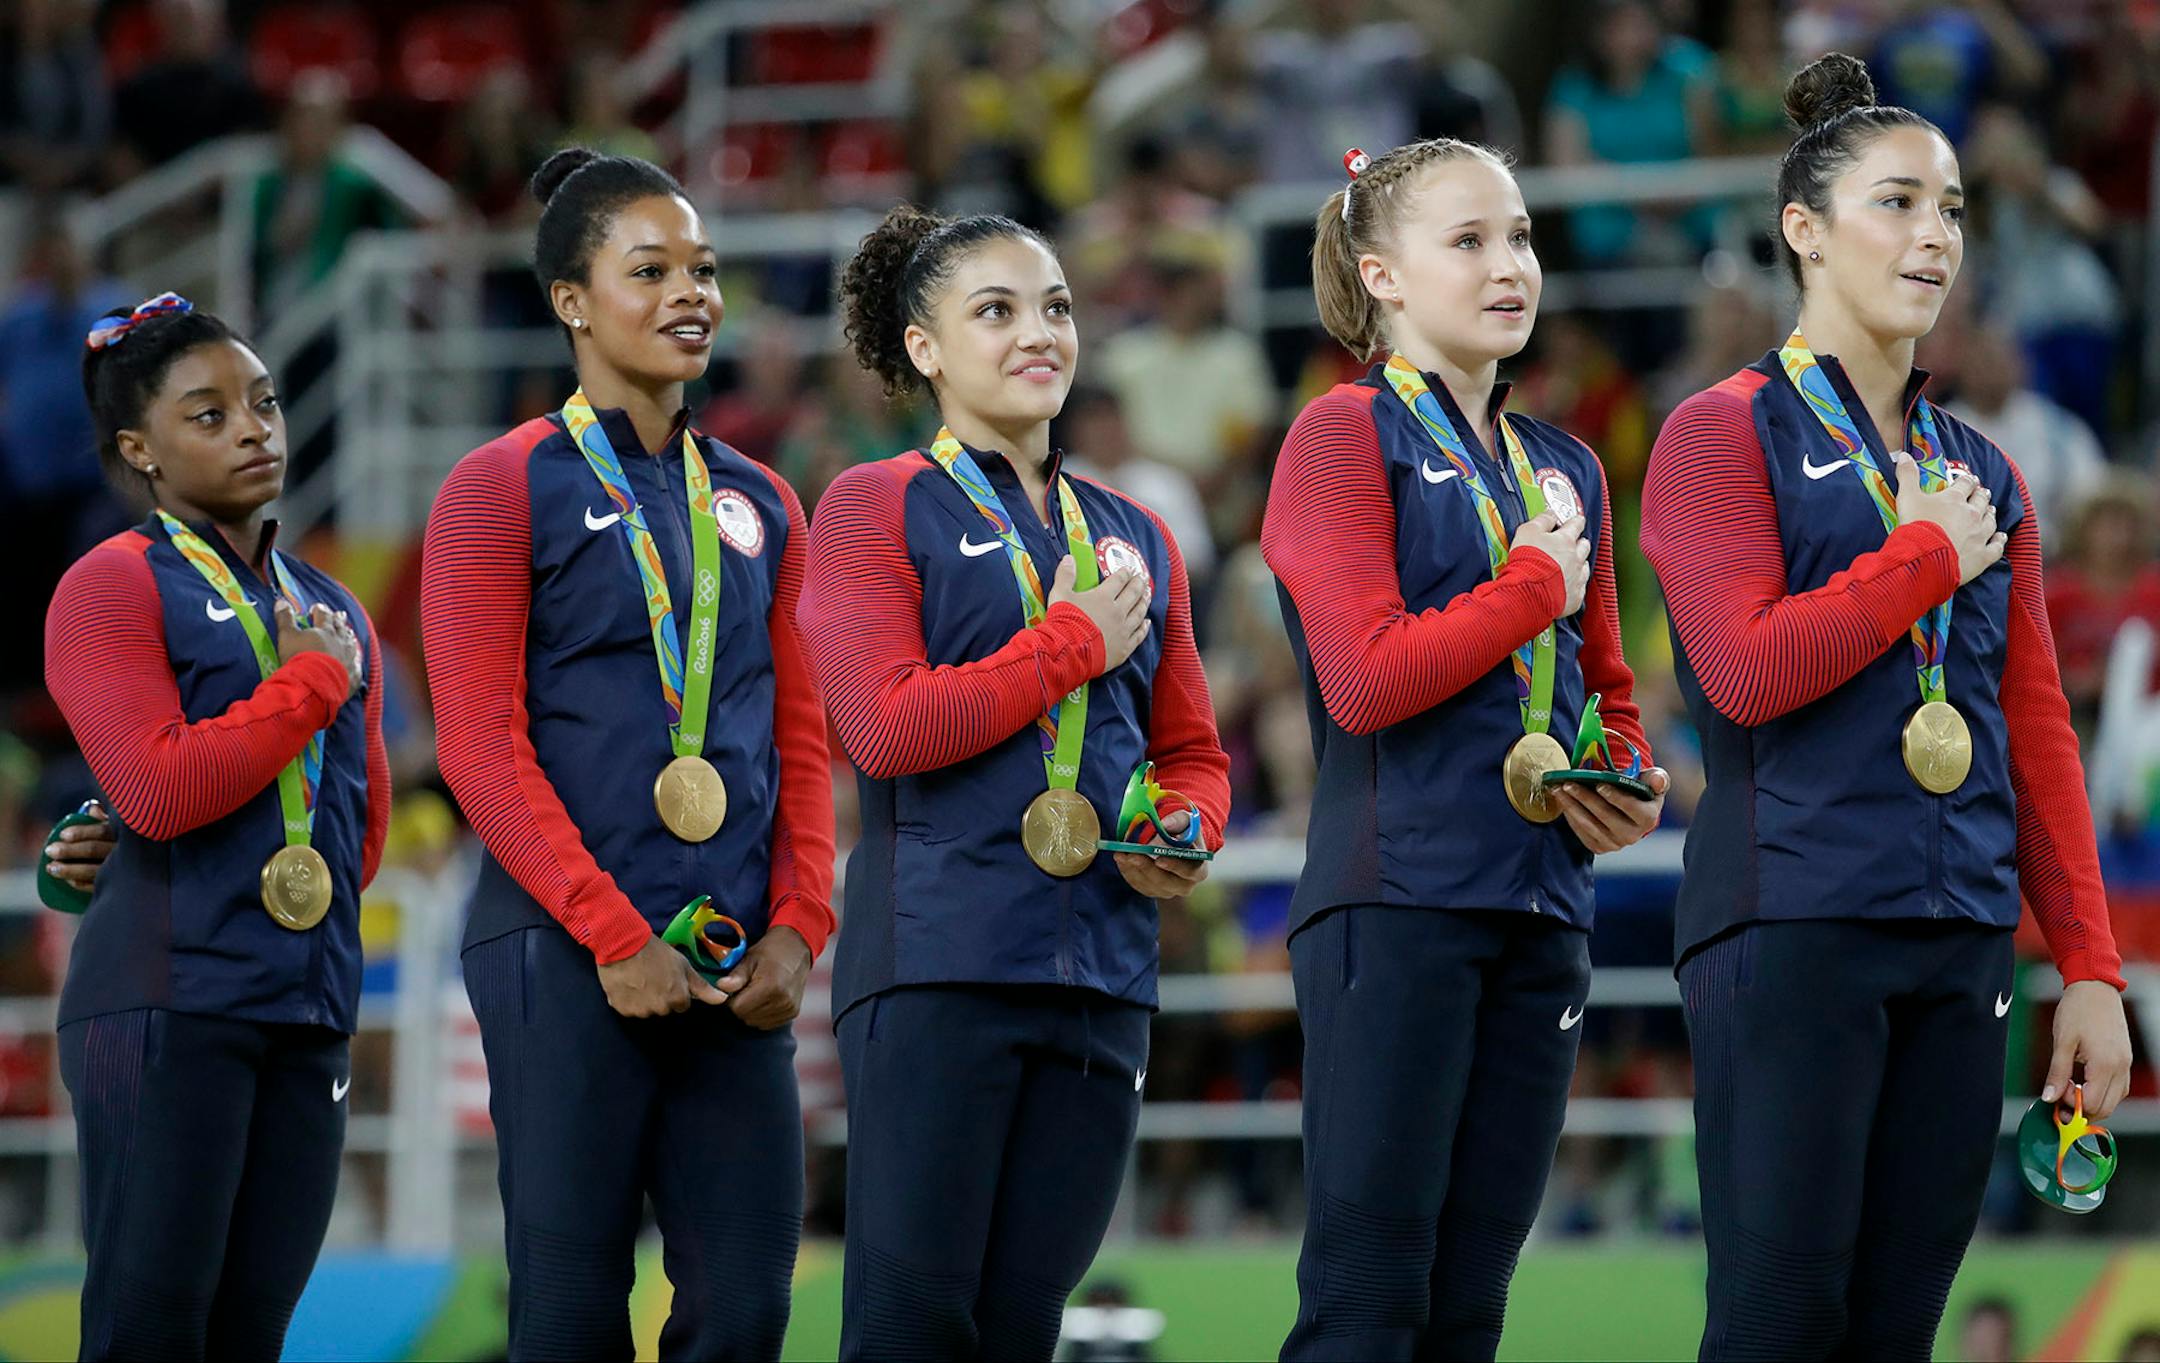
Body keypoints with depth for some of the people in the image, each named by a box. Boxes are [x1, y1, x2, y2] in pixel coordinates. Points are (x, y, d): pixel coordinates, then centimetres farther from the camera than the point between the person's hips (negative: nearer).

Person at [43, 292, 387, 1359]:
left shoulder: (334, 613, 20)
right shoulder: (112, 585, -1)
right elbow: (157, 789, -15)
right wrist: (310, 684, -7)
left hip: (309, 1018, 6)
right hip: (168, 1009, -6)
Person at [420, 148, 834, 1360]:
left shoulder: (759, 505, 16)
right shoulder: (506, 487, 0)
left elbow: (802, 741, 15)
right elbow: (480, 746, -7)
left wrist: (798, 928, 0)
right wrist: (615, 934, -13)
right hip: (566, 953, -5)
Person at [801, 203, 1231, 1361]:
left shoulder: (1135, 538, 19)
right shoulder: (874, 507, 2)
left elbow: (1193, 751, 24)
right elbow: (885, 726, -11)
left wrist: (1189, 833, 1)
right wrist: (1075, 645, -6)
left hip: (1099, 967, 5)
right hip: (935, 961, -5)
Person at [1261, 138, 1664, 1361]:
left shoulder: (1563, 469, 17)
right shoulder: (1345, 436, -4)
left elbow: (1609, 693, 26)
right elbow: (1365, 680, -15)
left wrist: (1630, 786, 4)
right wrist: (1536, 586, -6)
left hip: (1542, 905, 7)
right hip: (1397, 895, -7)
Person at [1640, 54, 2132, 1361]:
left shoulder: (1983, 475, 17)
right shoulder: (1725, 434, 0)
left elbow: (2040, 737, 16)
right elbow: (1745, 671, -14)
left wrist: (2091, 967, 10)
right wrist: (1928, 557, -6)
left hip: (1960, 949, 6)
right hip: (1794, 932, -6)